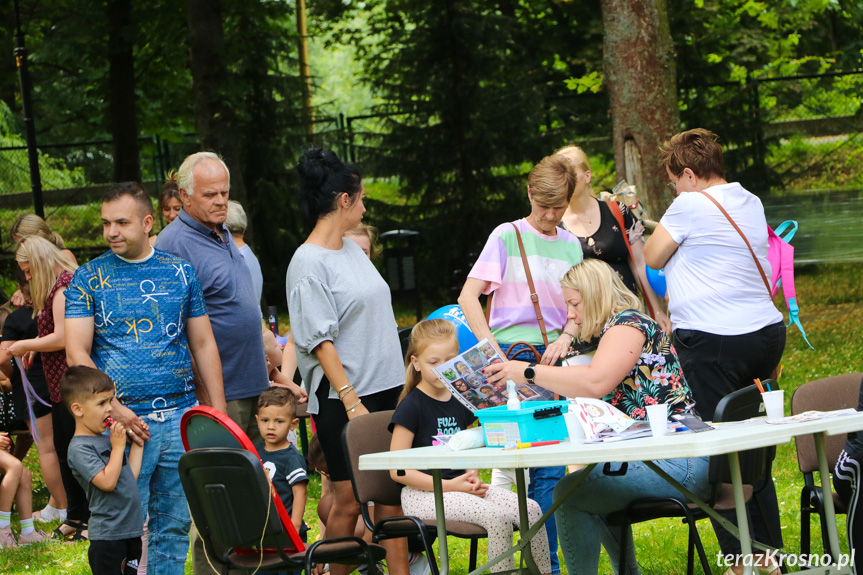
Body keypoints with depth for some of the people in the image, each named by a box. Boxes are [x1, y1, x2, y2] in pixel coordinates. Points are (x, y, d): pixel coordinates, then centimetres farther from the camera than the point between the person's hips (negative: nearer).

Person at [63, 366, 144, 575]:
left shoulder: (106, 440, 14)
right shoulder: (79, 448, -14)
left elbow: (131, 477, 13)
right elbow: (107, 482, -23)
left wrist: (137, 444, 15)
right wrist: (118, 447, -15)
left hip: (131, 530, 9)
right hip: (107, 534, -9)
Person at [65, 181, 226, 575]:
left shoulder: (180, 272, 9)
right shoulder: (89, 279, 2)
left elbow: (204, 346, 12)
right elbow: (77, 353, -4)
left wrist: (218, 413, 6)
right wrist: (114, 409, -16)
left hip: (182, 417, 3)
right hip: (124, 421, -2)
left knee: (175, 524, 7)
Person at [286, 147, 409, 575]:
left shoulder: (353, 250, 14)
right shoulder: (309, 263, -11)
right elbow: (320, 341, -15)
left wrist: (400, 383, 19)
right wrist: (350, 400, -20)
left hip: (385, 388, 8)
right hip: (341, 398, -8)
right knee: (349, 500, -3)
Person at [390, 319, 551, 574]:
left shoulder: (460, 403, 12)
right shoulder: (411, 407, -8)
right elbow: (397, 471, -13)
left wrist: (472, 477, 1)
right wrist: (449, 486, -17)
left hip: (459, 485, 7)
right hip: (422, 493, -7)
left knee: (530, 509, -12)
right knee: (497, 516, -29)